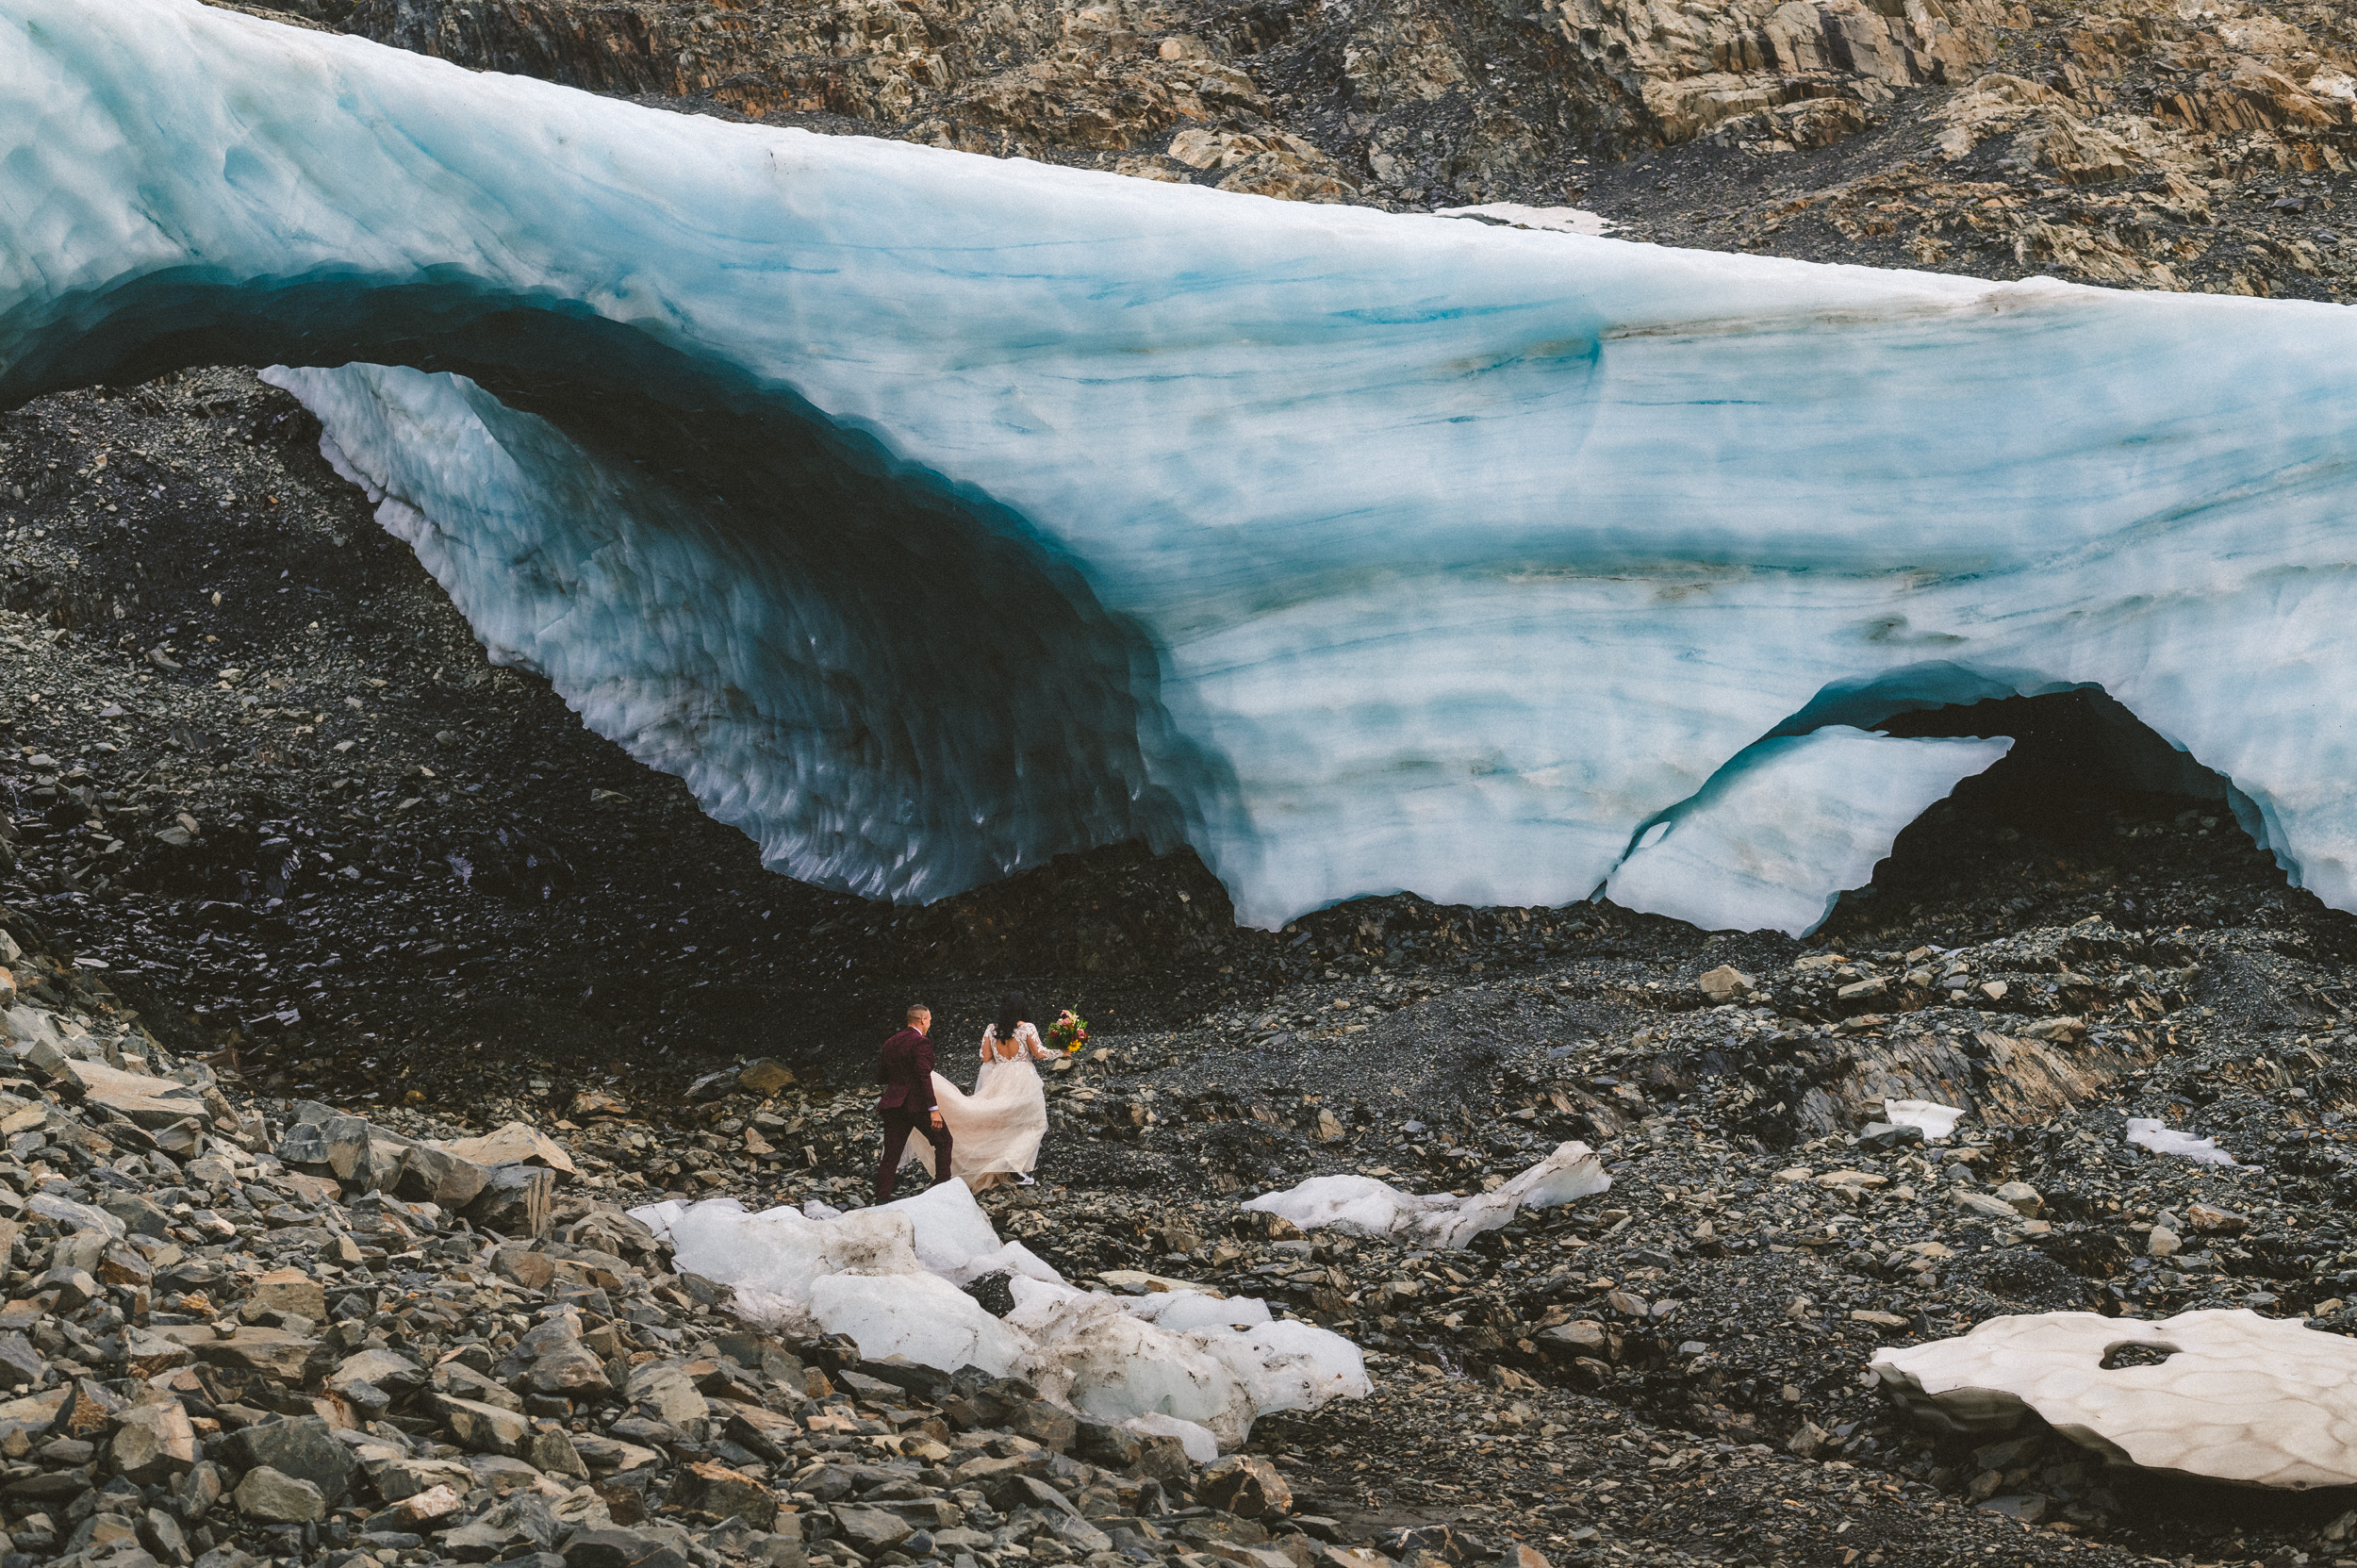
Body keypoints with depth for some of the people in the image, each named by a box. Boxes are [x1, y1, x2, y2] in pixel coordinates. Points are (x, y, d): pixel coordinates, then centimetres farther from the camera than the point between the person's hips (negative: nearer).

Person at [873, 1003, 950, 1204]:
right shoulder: (921, 1043, -11)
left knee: (892, 1153, 6)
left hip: (893, 1104, 6)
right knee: (944, 1142, 13)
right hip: (917, 1104, -6)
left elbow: (880, 1078, 14)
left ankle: (882, 1197, -1)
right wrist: (933, 1108, -19)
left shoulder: (890, 1043, 11)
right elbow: (924, 1078, -19)